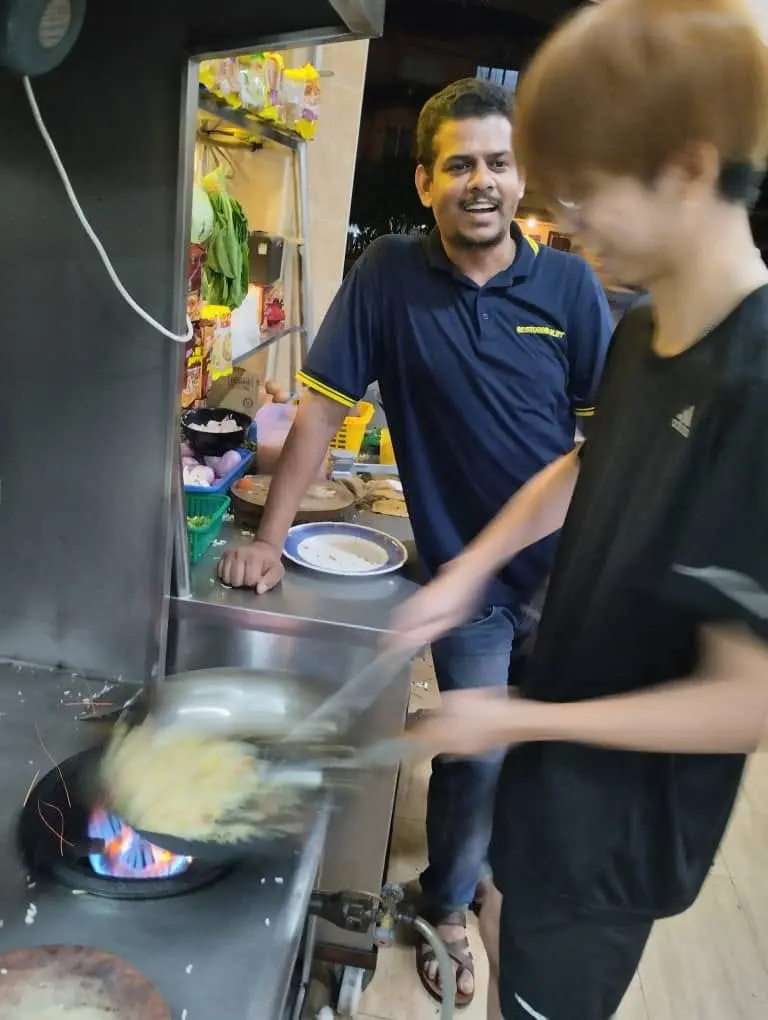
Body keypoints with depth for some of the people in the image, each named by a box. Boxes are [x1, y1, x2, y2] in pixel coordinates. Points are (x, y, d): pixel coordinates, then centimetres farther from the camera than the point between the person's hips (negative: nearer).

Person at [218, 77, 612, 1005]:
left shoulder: (568, 283, -4)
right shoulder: (388, 274, -9)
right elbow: (323, 406, -8)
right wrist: (271, 537, -10)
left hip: (568, 570, 3)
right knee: (476, 760, 6)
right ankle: (445, 908, 36)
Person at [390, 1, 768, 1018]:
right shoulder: (644, 327, -6)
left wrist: (520, 718, -18)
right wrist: (470, 569, 3)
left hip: (622, 817, -7)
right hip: (562, 768, 7)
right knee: (509, 931, 29)